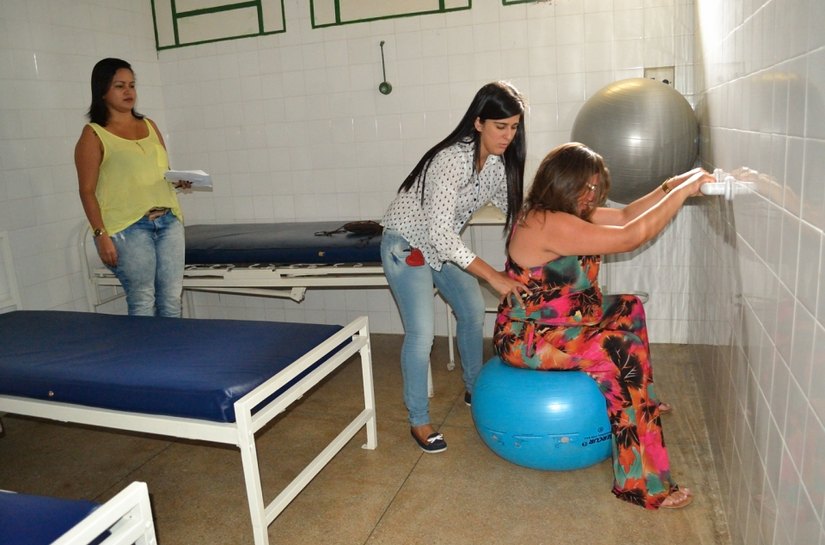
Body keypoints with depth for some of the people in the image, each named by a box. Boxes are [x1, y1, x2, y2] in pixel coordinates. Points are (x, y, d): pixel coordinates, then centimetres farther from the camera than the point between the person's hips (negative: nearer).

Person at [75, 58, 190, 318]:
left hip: (169, 221, 5)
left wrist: (180, 180, 0)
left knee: (172, 299, 5)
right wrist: (102, 235, -13)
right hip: (128, 227, -5)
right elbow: (87, 191, -5)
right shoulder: (93, 135, -1)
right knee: (143, 301, -3)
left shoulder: (149, 125, 15)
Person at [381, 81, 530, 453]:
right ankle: (418, 421, 5)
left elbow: (514, 210, 5)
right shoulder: (452, 159, -33)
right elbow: (439, 232, -38)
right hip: (406, 243, -8)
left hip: (443, 242, 8)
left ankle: (474, 389, 35)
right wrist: (493, 276, -39)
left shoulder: (499, 162, -8)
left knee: (473, 311, 13)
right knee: (421, 332, -12)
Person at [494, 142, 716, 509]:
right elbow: (631, 236, -27)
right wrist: (683, 191, -19)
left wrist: (672, 186, -3)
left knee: (630, 308, 15)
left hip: (558, 322, 11)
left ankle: (643, 401, 26)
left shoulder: (567, 213, 6)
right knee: (619, 353, -22)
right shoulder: (551, 225, -26)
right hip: (525, 338, -11)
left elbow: (625, 216, 9)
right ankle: (644, 485, -13)